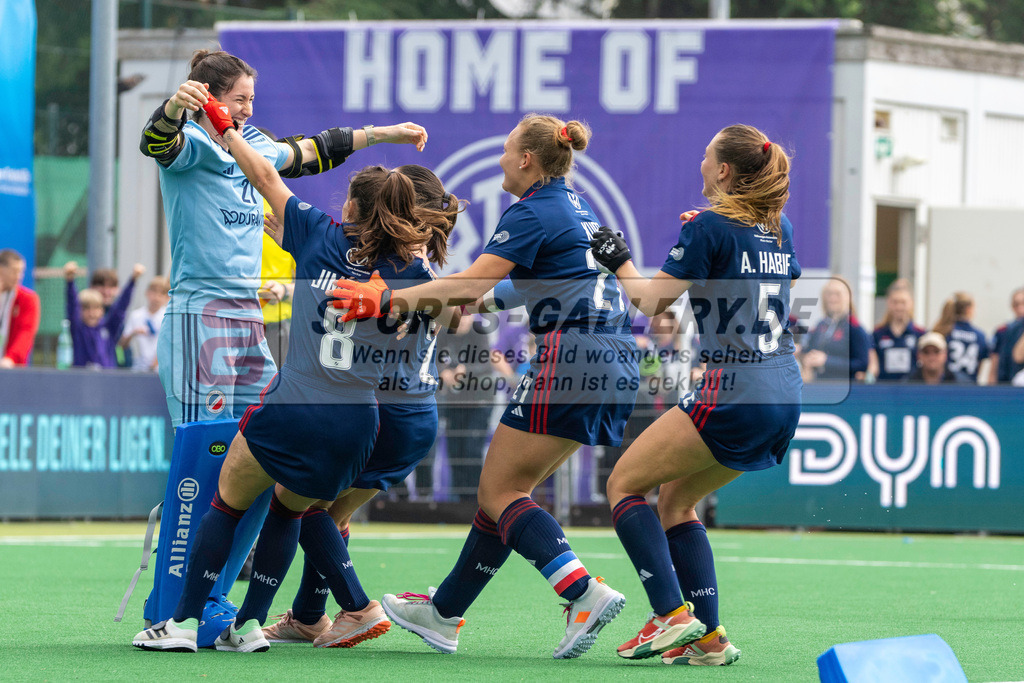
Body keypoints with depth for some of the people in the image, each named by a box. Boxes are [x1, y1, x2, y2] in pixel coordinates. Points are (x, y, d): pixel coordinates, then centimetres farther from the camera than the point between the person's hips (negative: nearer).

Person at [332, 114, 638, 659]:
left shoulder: (532, 212, -7)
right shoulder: (578, 208, 21)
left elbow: (470, 286, -16)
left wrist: (388, 299, -17)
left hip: (572, 358, -9)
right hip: (618, 364, 9)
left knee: (498, 493, -6)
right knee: (508, 489, 15)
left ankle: (584, 593, -24)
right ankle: (444, 613, 21)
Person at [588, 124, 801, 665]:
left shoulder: (709, 228, -9)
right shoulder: (779, 229, 13)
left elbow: (651, 301, -8)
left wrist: (617, 260, 9)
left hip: (734, 392, -8)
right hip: (786, 397, 8)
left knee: (624, 483, 2)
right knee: (675, 499, 18)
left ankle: (672, 614, -11)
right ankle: (708, 637, 9)